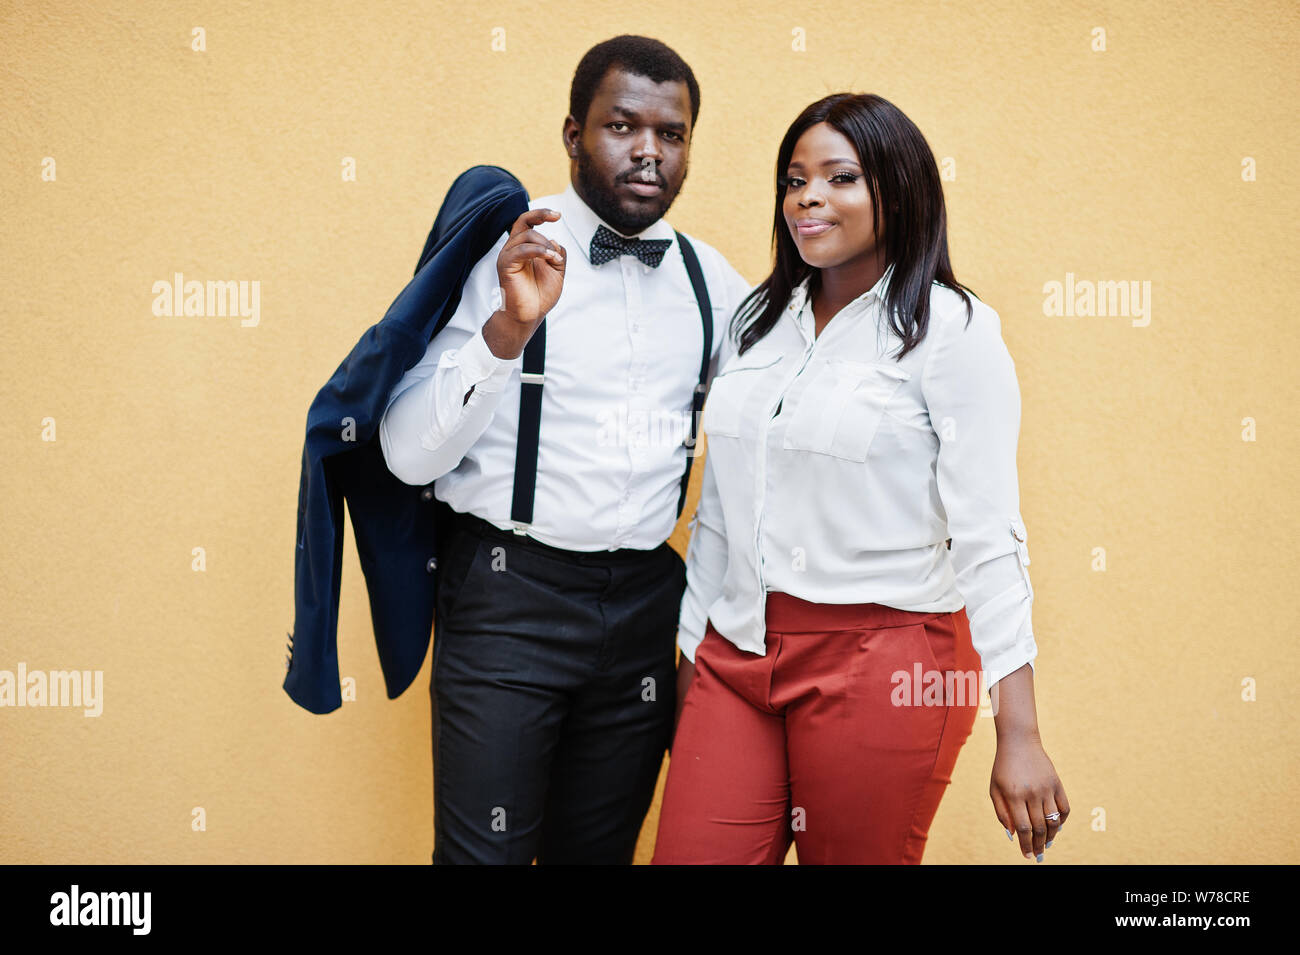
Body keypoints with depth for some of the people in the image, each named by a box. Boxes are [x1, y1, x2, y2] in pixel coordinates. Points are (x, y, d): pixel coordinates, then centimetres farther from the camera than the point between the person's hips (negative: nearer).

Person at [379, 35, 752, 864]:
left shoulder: (709, 279, 6)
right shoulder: (499, 253, -8)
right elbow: (409, 456, -15)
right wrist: (509, 329, -28)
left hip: (646, 603, 4)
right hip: (507, 599, -4)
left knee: (601, 847, 16)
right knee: (487, 848, 1)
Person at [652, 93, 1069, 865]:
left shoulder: (952, 330, -6)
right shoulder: (757, 322, 11)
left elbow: (988, 537, -11)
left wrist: (1020, 738, -14)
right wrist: (691, 660, 15)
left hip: (883, 668, -4)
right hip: (736, 656, 5)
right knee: (686, 853, 2)